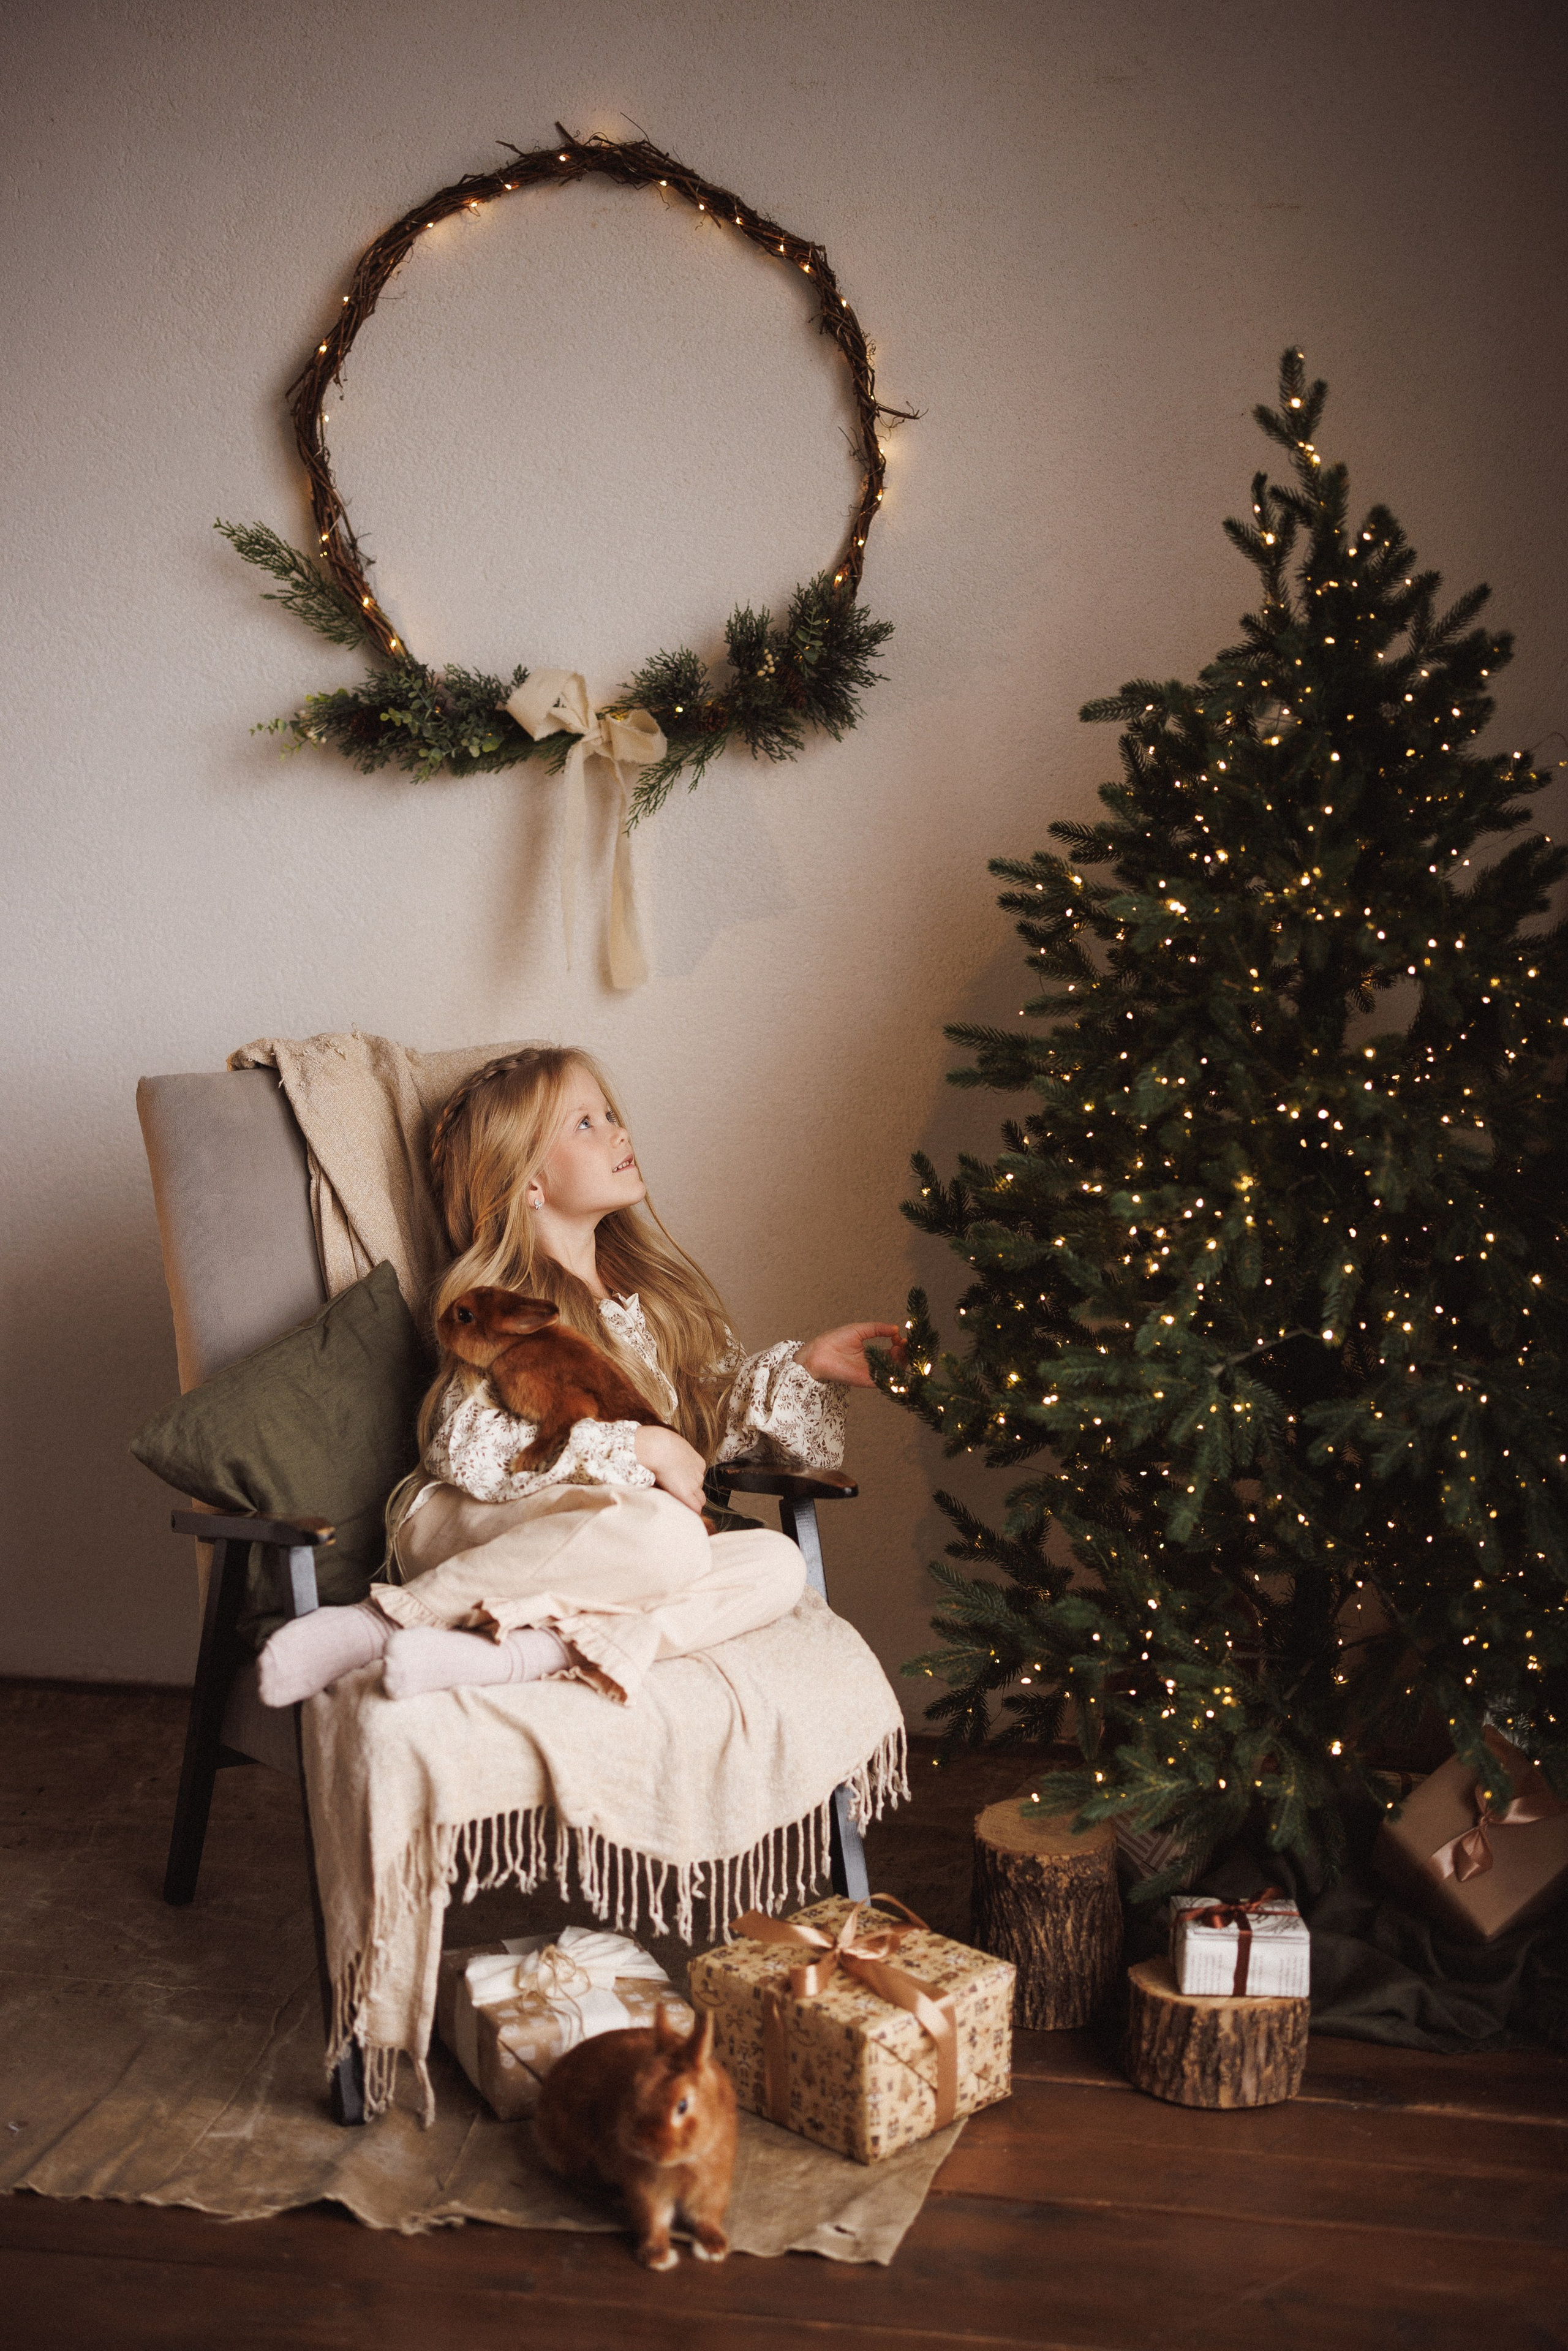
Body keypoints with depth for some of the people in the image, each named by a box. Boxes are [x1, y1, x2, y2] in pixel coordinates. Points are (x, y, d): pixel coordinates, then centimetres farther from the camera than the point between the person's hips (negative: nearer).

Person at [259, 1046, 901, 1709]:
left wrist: (805, 1364, 11)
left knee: (776, 1564, -20)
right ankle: (383, 1621, -28)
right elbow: (470, 1453, -20)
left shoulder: (653, 1292, 16)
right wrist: (639, 1445, -17)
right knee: (669, 1538, -35)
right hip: (476, 1531, -6)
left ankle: (510, 1655, -33)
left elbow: (711, 1423, 26)